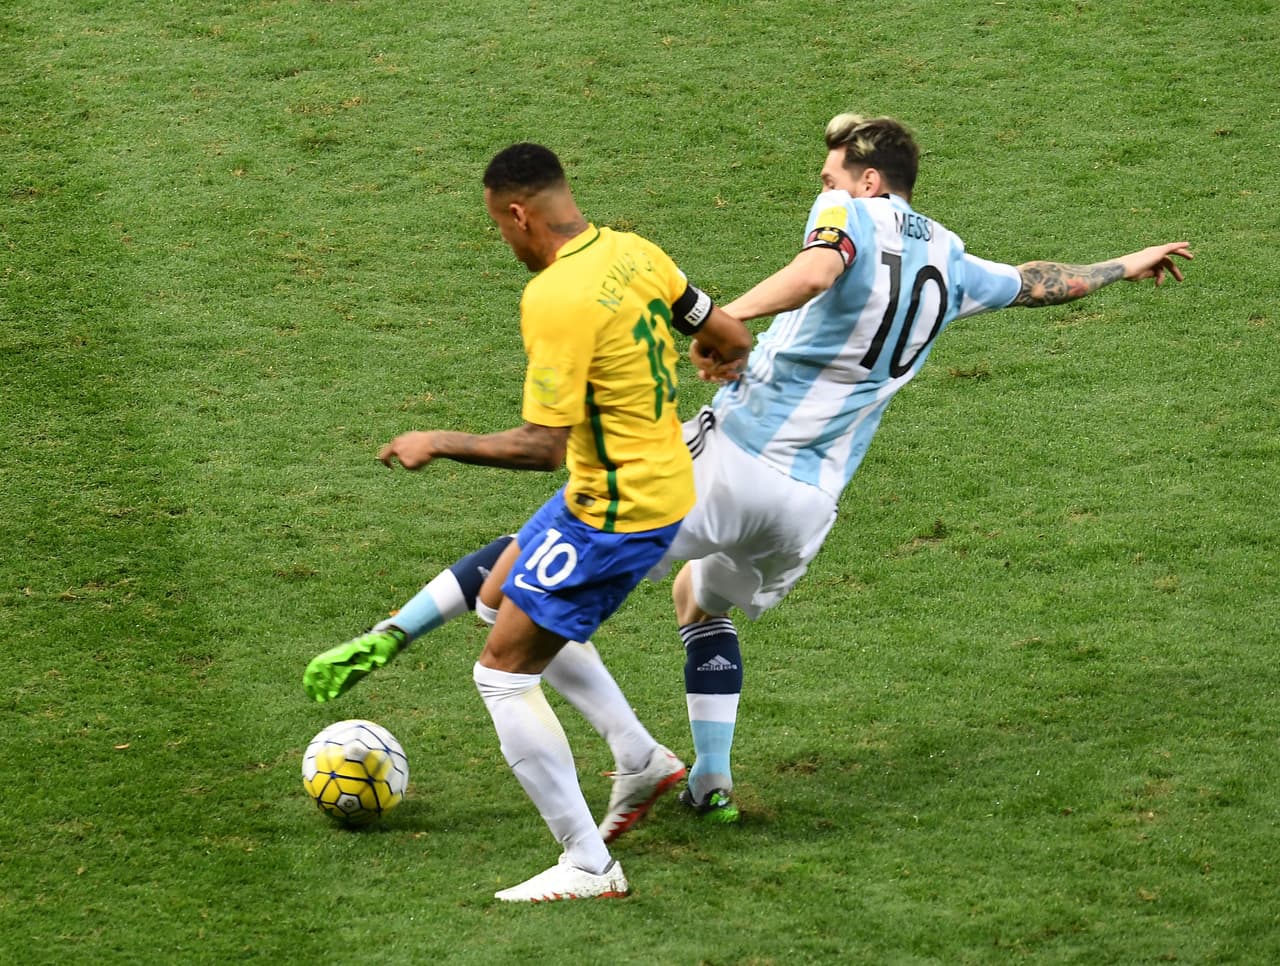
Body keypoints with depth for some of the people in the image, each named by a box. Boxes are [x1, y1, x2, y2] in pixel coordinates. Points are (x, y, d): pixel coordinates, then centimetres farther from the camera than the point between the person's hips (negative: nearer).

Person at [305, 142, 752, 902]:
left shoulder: (555, 300, -25)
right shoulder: (636, 253, 0)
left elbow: (544, 445, -26)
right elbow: (733, 341, 8)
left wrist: (438, 445, -14)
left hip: (614, 514, -9)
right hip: (665, 487, 9)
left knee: (503, 672, -1)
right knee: (507, 584, 27)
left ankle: (589, 868, 3)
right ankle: (644, 760, 30)